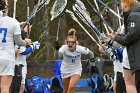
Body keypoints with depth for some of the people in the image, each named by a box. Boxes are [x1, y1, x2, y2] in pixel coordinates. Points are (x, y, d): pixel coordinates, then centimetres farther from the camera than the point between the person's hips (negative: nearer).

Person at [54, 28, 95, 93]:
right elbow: (58, 56, -43)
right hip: (65, 70, 1)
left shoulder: (80, 48, -23)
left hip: (76, 70, -1)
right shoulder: (64, 48, -25)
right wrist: (57, 49, -61)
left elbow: (90, 53, -4)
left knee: (71, 87, -23)